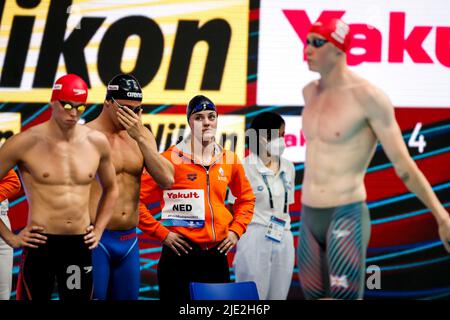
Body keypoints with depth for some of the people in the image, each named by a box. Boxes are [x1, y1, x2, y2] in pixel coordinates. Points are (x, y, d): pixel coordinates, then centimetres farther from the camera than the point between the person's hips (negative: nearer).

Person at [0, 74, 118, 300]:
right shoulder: (26, 143, -7)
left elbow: (110, 189, 23)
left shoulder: (97, 142, 6)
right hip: (40, 245, -4)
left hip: (80, 246, 4)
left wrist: (98, 230, 13)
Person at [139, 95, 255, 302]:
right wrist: (161, 232, -10)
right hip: (180, 255, -4)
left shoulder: (229, 160, 8)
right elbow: (137, 199, -7)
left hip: (217, 256, 5)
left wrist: (236, 229, 11)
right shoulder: (171, 158, -6)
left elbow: (246, 198, 24)